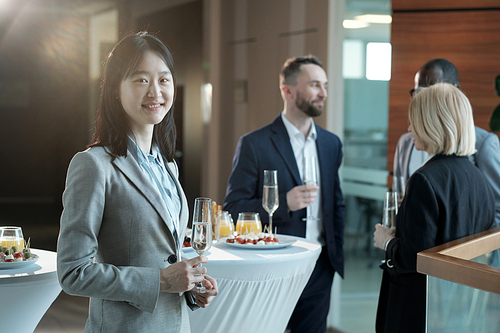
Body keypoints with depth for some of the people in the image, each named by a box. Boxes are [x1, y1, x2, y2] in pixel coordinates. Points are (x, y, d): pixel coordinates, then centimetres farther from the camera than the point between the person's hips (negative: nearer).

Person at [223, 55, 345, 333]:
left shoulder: (331, 143, 10)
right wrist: (283, 203, -22)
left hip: (319, 268, 5)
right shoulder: (254, 144, -8)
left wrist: (336, 255, 8)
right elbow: (233, 208, -9)